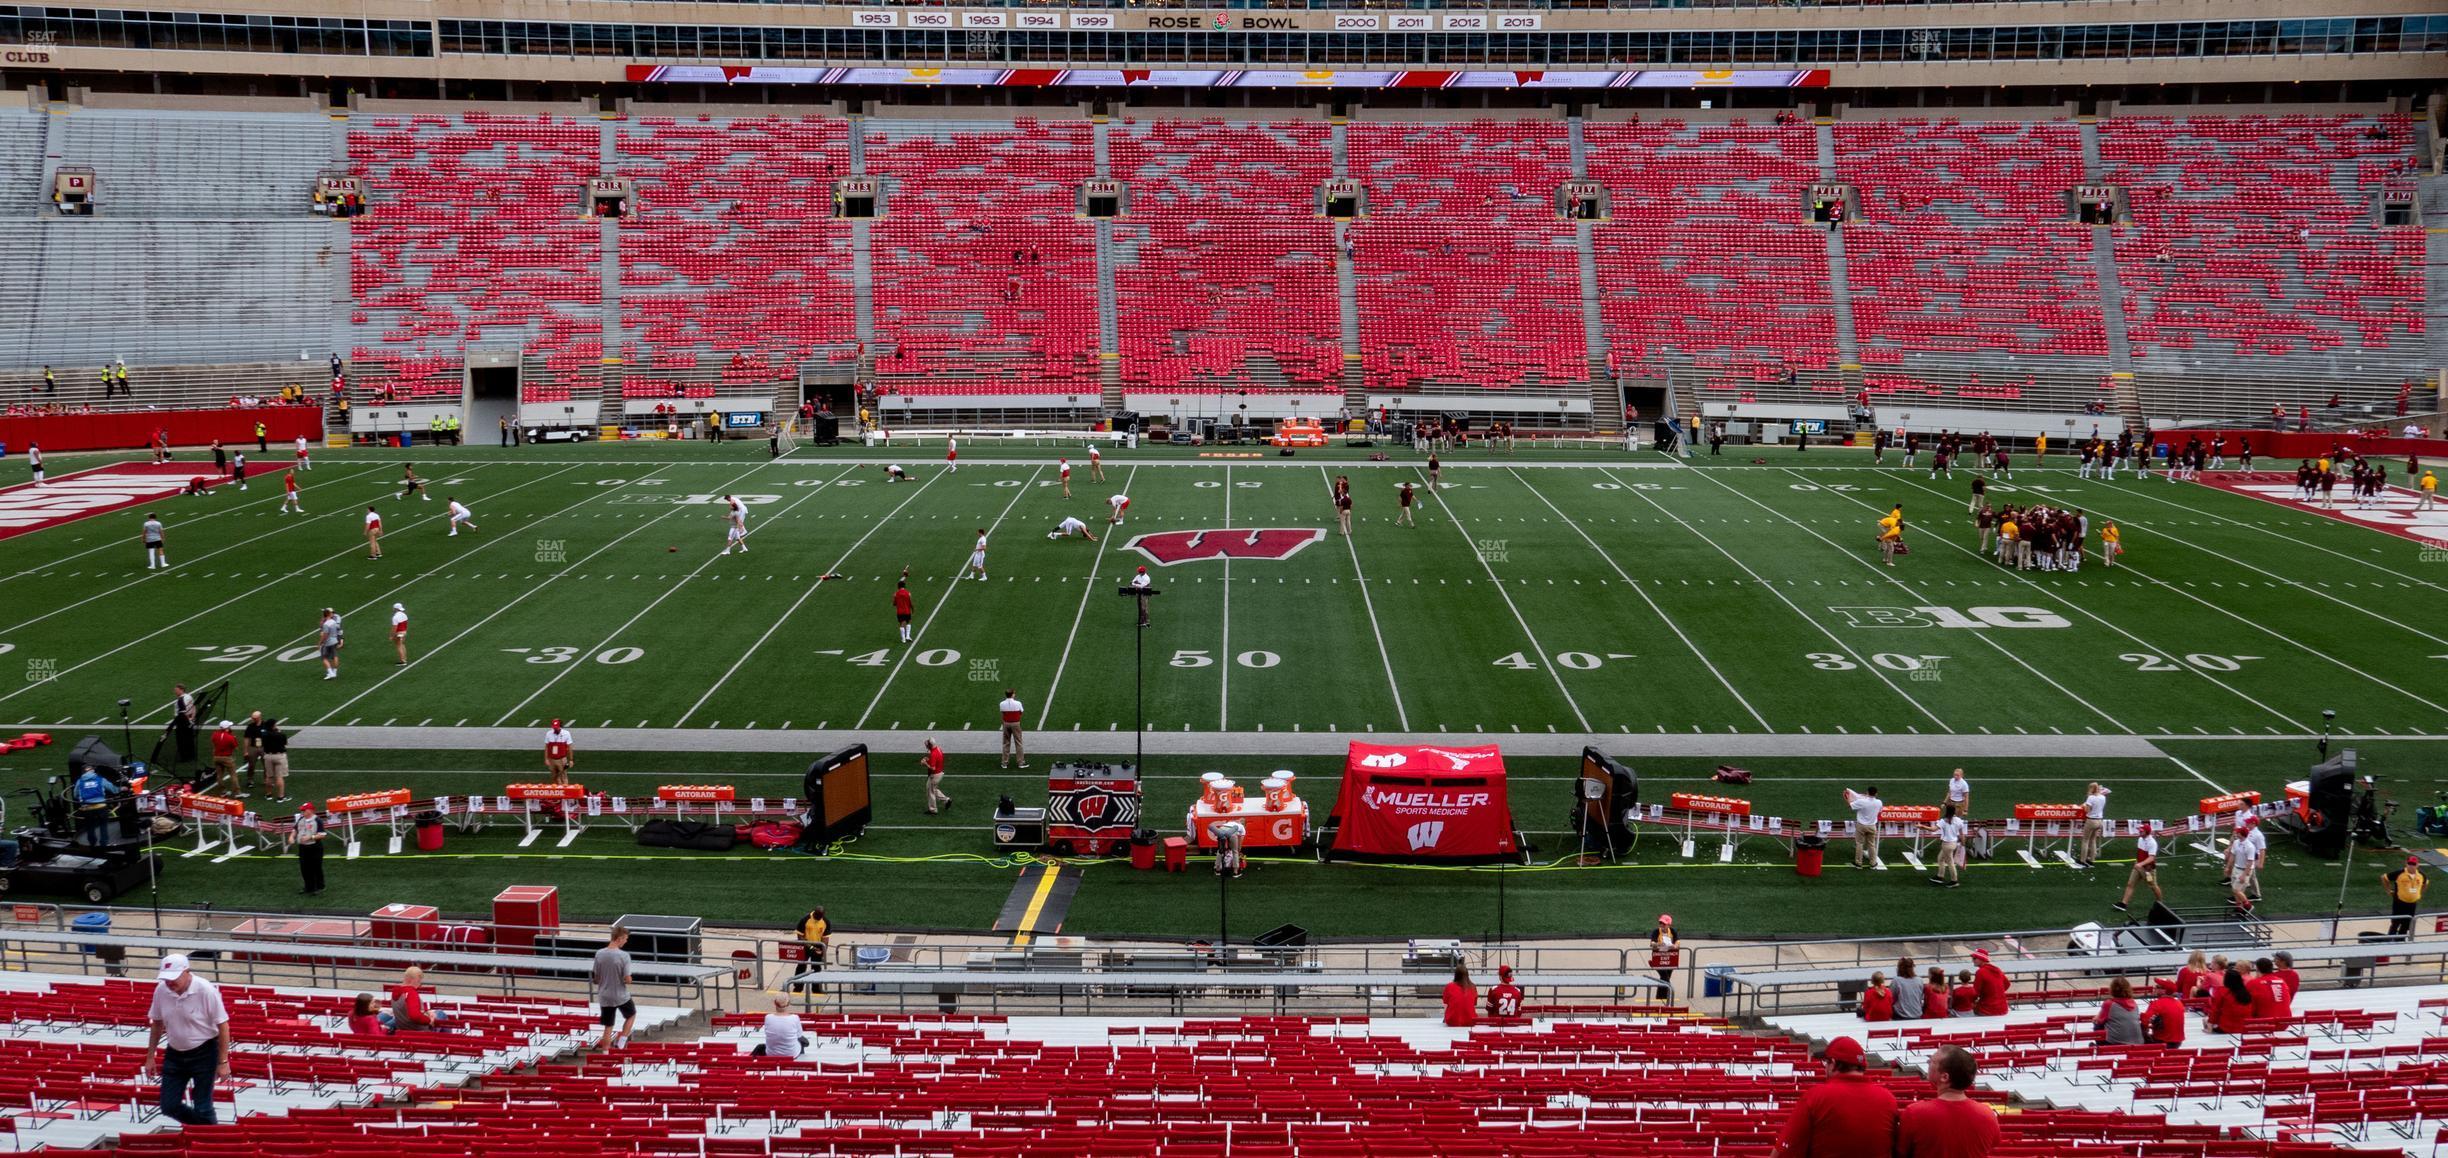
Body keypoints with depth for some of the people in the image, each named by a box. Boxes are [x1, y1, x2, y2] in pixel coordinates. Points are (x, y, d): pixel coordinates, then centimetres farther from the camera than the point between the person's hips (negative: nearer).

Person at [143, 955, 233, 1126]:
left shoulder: (205, 990, -21)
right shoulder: (161, 990, -8)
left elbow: (223, 1025, -15)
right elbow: (157, 1024, 8)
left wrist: (223, 1062, -15)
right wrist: (150, 1057, 10)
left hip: (204, 1053, -5)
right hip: (174, 1054, 5)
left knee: (202, 1108, -4)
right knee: (169, 1107, 5)